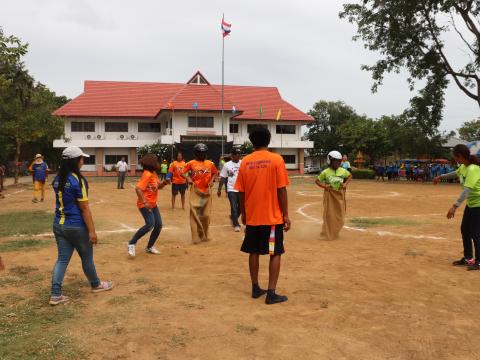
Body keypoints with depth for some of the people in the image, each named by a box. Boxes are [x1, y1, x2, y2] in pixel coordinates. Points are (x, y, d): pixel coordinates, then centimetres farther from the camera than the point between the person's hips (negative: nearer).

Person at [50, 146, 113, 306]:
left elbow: (62, 201, 12)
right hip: (76, 226, -7)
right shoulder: (78, 180, -18)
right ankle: (96, 285, 32)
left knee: (62, 258, 10)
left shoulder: (57, 179, 5)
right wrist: (92, 230, -15)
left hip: (59, 225, 7)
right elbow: (84, 208, -18)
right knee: (87, 257, 13)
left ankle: (55, 295, 7)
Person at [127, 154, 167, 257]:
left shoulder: (154, 173, 8)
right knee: (150, 224, -23)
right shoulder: (147, 174, -20)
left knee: (158, 225, 7)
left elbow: (159, 186, 19)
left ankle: (149, 247, 21)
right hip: (144, 204, -9)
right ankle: (132, 243, -8)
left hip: (153, 204, 9)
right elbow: (138, 188, -27)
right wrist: (144, 202, -32)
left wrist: (164, 182, -3)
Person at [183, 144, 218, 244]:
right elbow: (184, 172, 3)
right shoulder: (191, 163, -1)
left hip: (206, 192, 3)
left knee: (206, 215, 9)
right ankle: (196, 237, -1)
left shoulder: (210, 164, 6)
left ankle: (204, 235, 24)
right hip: (195, 192, -3)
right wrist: (188, 178, -15)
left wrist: (212, 180, 0)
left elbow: (215, 173, 17)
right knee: (195, 215, -3)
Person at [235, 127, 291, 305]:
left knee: (254, 252, 14)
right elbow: (281, 190, -10)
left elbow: (241, 192, 4)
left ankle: (255, 288, 21)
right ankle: (271, 293, 2)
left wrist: (243, 213, 16)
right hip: (273, 216, -3)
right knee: (275, 254, 4)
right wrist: (286, 215, -3)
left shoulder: (245, 162, 1)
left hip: (252, 216, 4)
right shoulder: (276, 159, -8)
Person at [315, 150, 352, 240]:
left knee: (340, 215, 9)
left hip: (340, 195, 3)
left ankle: (334, 232, 29)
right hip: (329, 195, -3)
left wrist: (345, 184, 0)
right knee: (329, 215, 1)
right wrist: (324, 186, -17)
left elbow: (350, 176, 16)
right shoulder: (325, 172, -10)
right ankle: (328, 234, 15)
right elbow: (317, 181, -1)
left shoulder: (343, 171, -2)